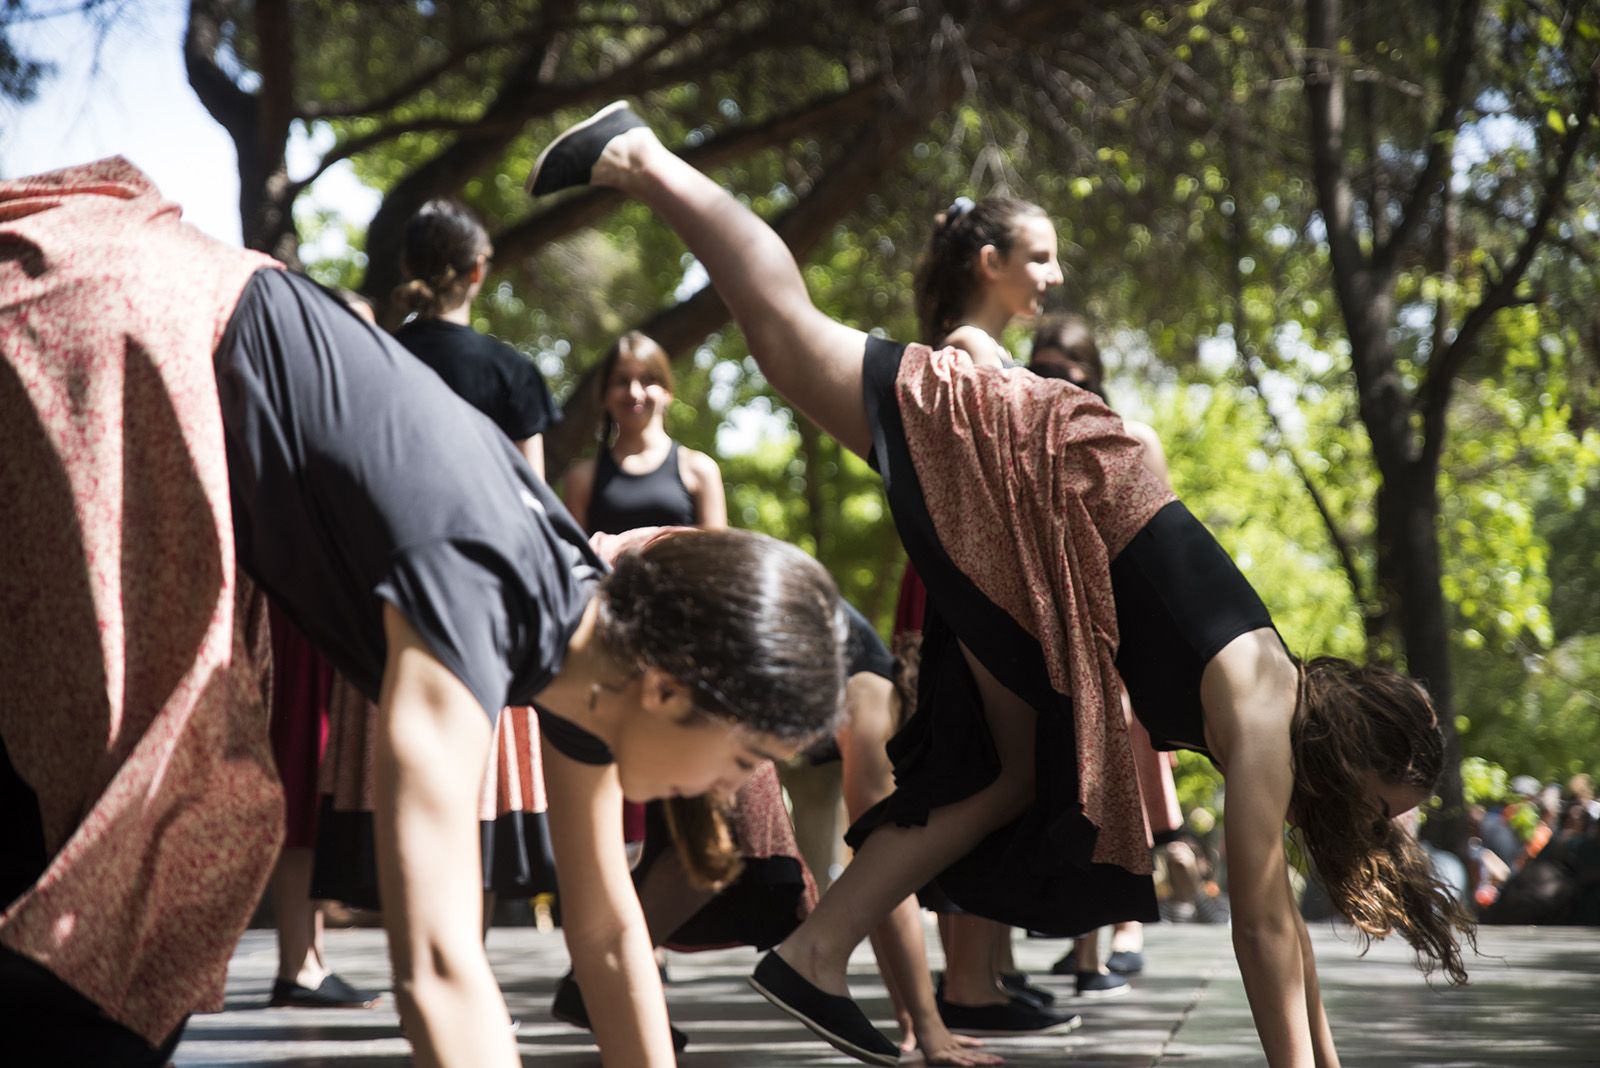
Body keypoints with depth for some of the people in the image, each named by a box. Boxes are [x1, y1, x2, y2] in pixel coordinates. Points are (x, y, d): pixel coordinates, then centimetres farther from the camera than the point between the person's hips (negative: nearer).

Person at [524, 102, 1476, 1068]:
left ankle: (815, 958, 8)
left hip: (1032, 534, 8)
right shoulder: (1259, 715, -20)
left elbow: (1276, 908, 11)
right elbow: (1261, 927, -22)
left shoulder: (1279, 700, 1)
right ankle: (640, 161, 12)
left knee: (1018, 777, 5)